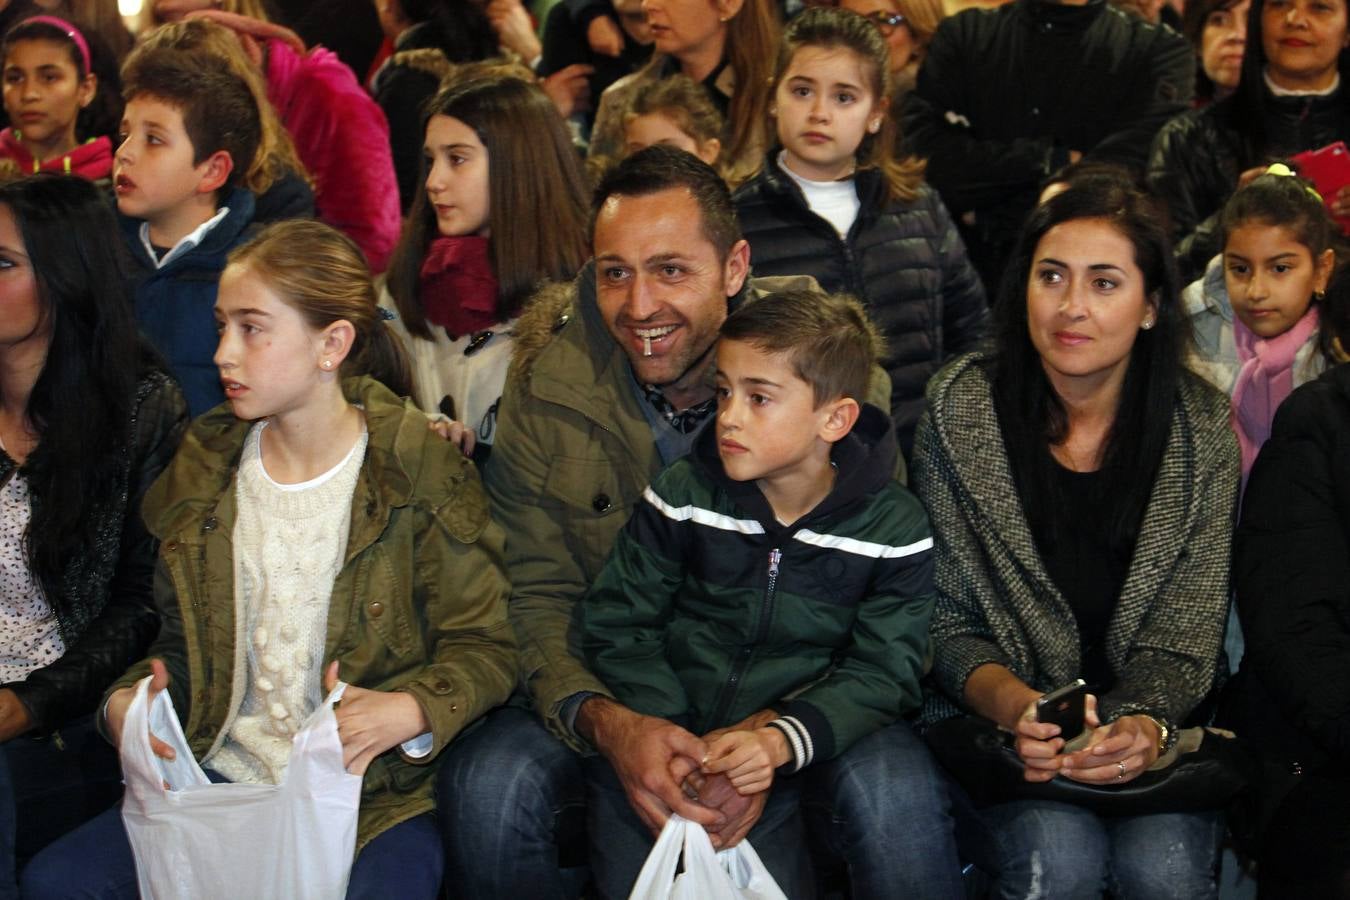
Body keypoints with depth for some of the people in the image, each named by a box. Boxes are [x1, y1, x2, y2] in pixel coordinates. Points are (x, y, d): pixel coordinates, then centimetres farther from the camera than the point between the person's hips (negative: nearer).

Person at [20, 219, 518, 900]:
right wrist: (126, 700, -3)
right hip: (218, 778, 5)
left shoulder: (419, 473, -6)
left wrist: (410, 710, -23)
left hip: (372, 792, -5)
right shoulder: (204, 466, 9)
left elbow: (484, 647, -4)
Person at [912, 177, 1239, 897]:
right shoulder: (961, 410, -5)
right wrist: (1015, 706, -22)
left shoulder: (1201, 428, -2)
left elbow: (1184, 638, -3)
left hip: (1144, 727, 1)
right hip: (990, 723, -1)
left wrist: (1145, 724, -23)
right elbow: (946, 621, -3)